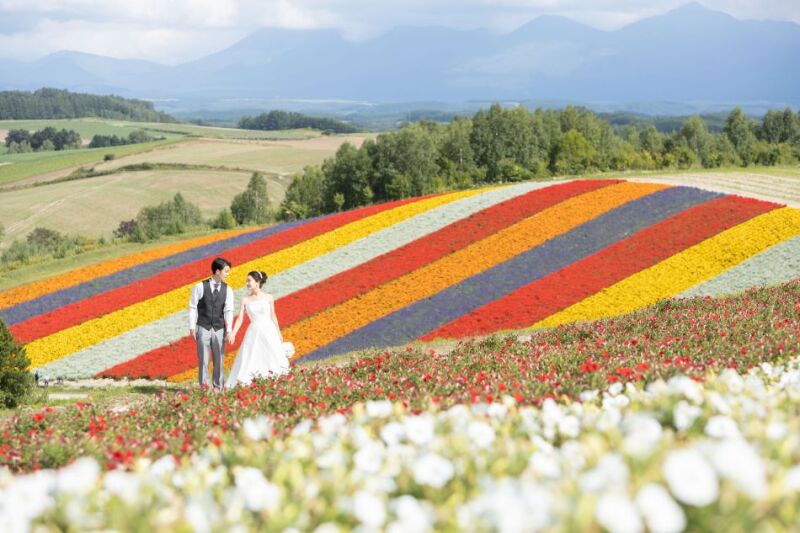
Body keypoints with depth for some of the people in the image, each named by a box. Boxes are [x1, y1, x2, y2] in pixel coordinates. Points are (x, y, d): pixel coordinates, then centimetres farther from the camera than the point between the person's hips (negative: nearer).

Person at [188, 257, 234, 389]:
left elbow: (228, 311, -2)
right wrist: (192, 327, -5)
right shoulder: (200, 287, -4)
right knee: (203, 359, -1)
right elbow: (192, 307, -1)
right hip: (203, 328, -2)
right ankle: (204, 386, 4)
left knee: (219, 359, 6)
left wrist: (229, 330, -11)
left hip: (219, 329, 2)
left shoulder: (227, 290, 3)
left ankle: (218, 386, 15)